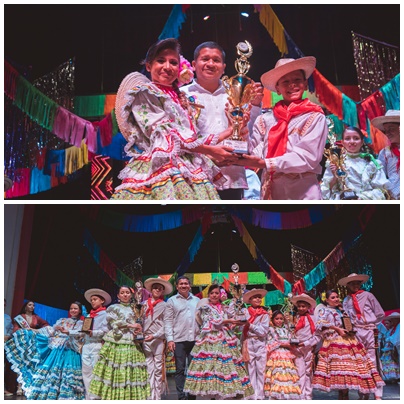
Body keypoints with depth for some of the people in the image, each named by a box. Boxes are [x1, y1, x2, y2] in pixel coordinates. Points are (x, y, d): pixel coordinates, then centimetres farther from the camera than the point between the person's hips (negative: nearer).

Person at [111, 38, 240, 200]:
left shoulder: (180, 98, 21)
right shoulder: (143, 93, -1)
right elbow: (164, 135, -10)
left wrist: (224, 134, 10)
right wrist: (210, 150, -9)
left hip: (188, 169, 6)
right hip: (160, 170, -6)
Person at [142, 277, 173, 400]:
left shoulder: (164, 305, 3)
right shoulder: (145, 304, 12)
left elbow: (166, 325, -2)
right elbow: (141, 321, 12)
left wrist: (155, 335, -10)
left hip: (158, 340, -2)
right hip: (146, 340, 2)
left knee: (158, 369, -1)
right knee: (149, 369, 2)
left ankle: (158, 397, 5)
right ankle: (151, 397, 5)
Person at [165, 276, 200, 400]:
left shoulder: (197, 300, 13)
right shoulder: (172, 300, 4)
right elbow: (168, 321, 0)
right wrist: (169, 339, -9)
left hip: (195, 339, 3)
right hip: (179, 340, -2)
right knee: (180, 369, 2)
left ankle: (192, 395, 18)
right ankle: (181, 396, 10)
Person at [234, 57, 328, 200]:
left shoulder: (315, 117, -4)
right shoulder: (265, 119, 4)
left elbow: (307, 157, -14)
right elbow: (254, 153, -1)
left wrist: (264, 163, -21)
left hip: (303, 191, -3)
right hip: (269, 190, 3)